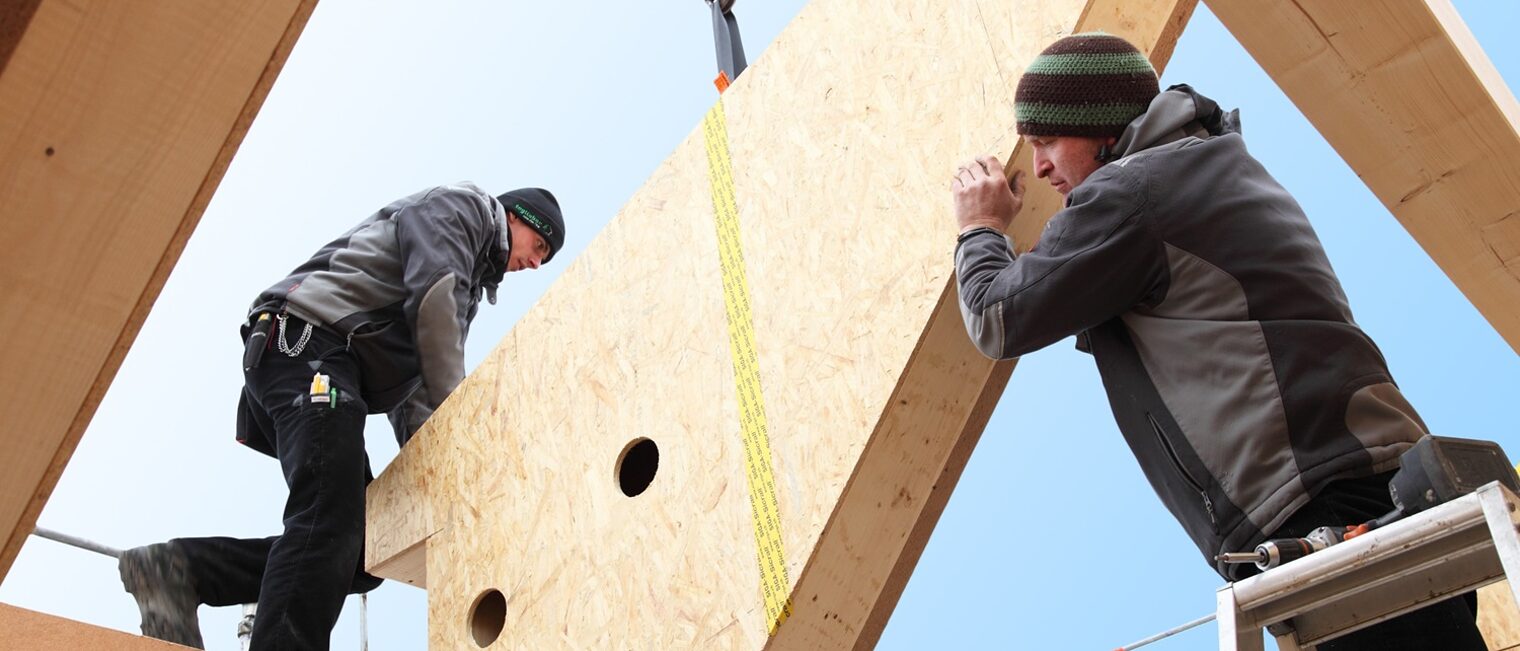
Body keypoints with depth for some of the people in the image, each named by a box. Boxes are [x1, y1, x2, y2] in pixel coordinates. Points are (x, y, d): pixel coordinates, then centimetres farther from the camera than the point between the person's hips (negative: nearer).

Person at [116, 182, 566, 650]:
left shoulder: (474, 280, 34)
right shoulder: (462, 206, 10)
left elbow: (412, 383, 26)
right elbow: (434, 296, -9)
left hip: (327, 375, 9)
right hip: (306, 342, -9)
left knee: (370, 549, -2)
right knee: (330, 523, -24)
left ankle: (181, 567, -5)